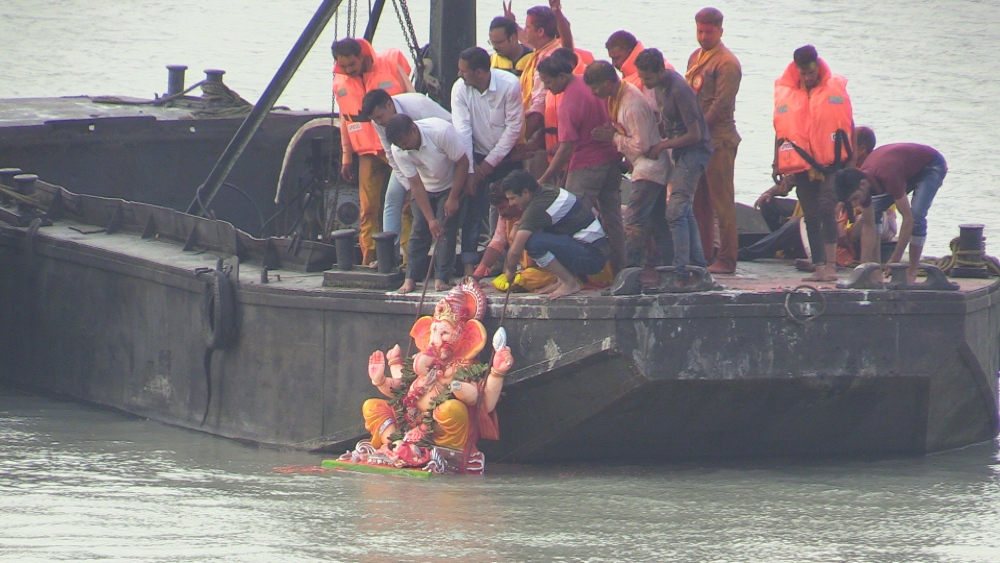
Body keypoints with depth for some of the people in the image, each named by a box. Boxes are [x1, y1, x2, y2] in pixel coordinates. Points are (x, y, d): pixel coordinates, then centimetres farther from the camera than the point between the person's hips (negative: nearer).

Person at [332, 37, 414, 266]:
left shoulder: (391, 64, -7)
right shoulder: (340, 82, 6)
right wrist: (346, 156, 15)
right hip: (368, 152, 3)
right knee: (369, 208, -3)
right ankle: (369, 261, 1)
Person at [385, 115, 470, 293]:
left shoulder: (441, 131, -34)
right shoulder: (398, 151, -22)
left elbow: (463, 163, -22)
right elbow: (416, 185, -18)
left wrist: (453, 198, -20)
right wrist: (430, 219, -23)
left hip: (450, 186, -3)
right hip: (425, 190, 3)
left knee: (446, 230, -12)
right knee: (419, 230, -5)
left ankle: (441, 278, -10)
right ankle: (410, 279, -3)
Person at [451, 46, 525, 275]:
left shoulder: (509, 85, -19)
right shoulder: (460, 89, -12)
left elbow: (514, 127, -14)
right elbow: (462, 131, -14)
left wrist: (491, 161, -13)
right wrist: (469, 170, -19)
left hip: (506, 154, -1)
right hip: (477, 154, 1)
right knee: (474, 211, -6)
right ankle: (468, 263, -5)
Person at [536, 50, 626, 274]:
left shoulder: (569, 102, -20)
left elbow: (567, 147, -22)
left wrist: (545, 178, -16)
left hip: (586, 166, -9)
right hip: (611, 159, 9)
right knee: (612, 217, 12)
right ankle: (619, 270, 16)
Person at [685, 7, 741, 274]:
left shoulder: (726, 62, -10)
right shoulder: (696, 58, 17)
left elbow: (721, 104, -16)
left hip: (718, 140, -9)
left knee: (722, 202, -6)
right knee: (699, 202, 11)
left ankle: (726, 259, -5)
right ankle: (702, 255, 17)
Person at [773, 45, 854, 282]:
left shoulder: (836, 89, 3)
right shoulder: (785, 94, 7)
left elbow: (848, 127, 6)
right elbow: (781, 132, 12)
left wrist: (852, 161, 4)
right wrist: (779, 166, 10)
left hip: (832, 164, -3)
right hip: (802, 166, 3)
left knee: (826, 209, -16)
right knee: (811, 217, 4)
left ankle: (830, 266, -14)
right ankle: (819, 267, 9)